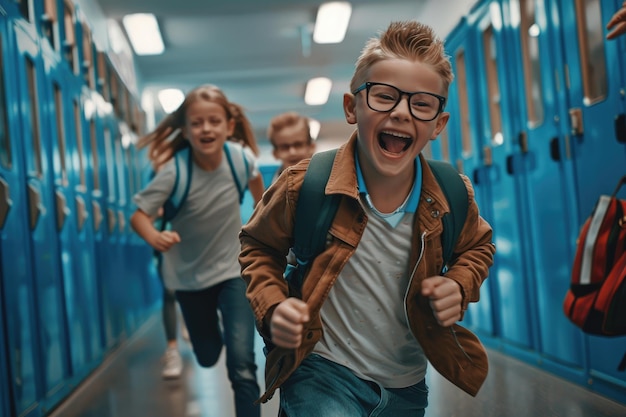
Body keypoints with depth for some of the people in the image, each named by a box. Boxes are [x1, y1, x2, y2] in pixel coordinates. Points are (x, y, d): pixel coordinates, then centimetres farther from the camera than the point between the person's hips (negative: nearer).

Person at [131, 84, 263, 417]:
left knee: (242, 364, -15)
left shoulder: (240, 157, -17)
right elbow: (138, 215, -23)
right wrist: (154, 237, -45)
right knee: (207, 358, 20)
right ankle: (212, 324, 55)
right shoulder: (174, 173, -24)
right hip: (189, 276, 0)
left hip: (233, 271, 0)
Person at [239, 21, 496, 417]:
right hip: (323, 370, -4)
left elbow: (477, 247, 13)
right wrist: (272, 307, -15)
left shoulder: (453, 198, -8)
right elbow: (259, 248, 2)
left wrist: (459, 285, -7)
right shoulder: (304, 185, -15)